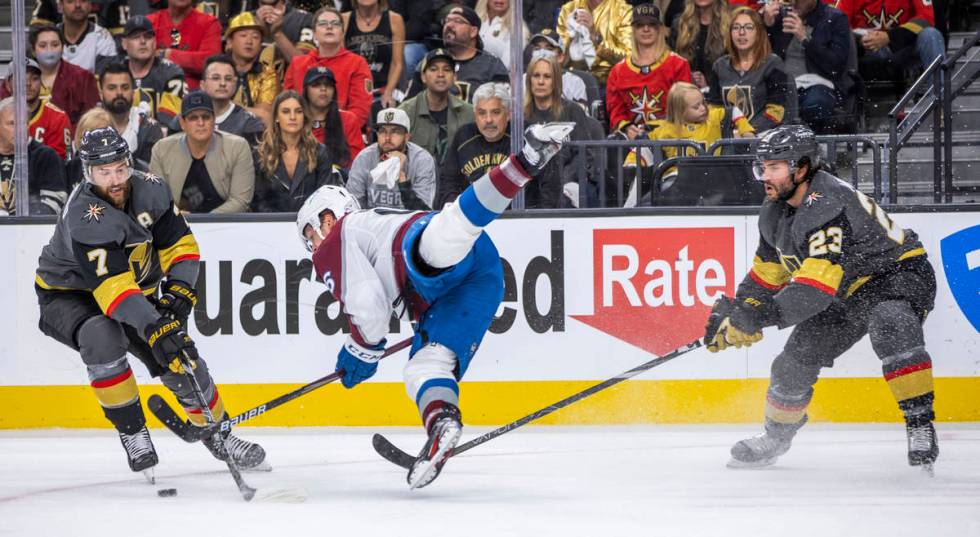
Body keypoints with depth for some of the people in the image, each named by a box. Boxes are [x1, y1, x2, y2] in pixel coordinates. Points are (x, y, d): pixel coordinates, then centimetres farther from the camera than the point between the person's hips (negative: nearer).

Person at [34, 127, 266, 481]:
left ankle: (218, 435, 22)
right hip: (67, 295, -6)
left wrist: (178, 292, -23)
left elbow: (181, 245, -6)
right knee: (102, 338, -35)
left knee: (181, 357, -2)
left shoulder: (149, 190, -14)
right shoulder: (85, 219, -34)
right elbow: (112, 286, -42)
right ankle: (132, 433, -20)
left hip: (137, 288, 6)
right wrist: (154, 328, -51)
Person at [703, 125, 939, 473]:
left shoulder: (829, 206, -34)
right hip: (847, 293, 9)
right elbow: (768, 270, 14)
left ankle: (920, 426, -35)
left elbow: (815, 288, -40)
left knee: (891, 326, -40)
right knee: (795, 360, 5)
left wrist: (758, 317, -44)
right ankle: (776, 437, 32)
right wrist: (736, 313, 6)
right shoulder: (774, 213, -3)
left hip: (898, 272, -9)